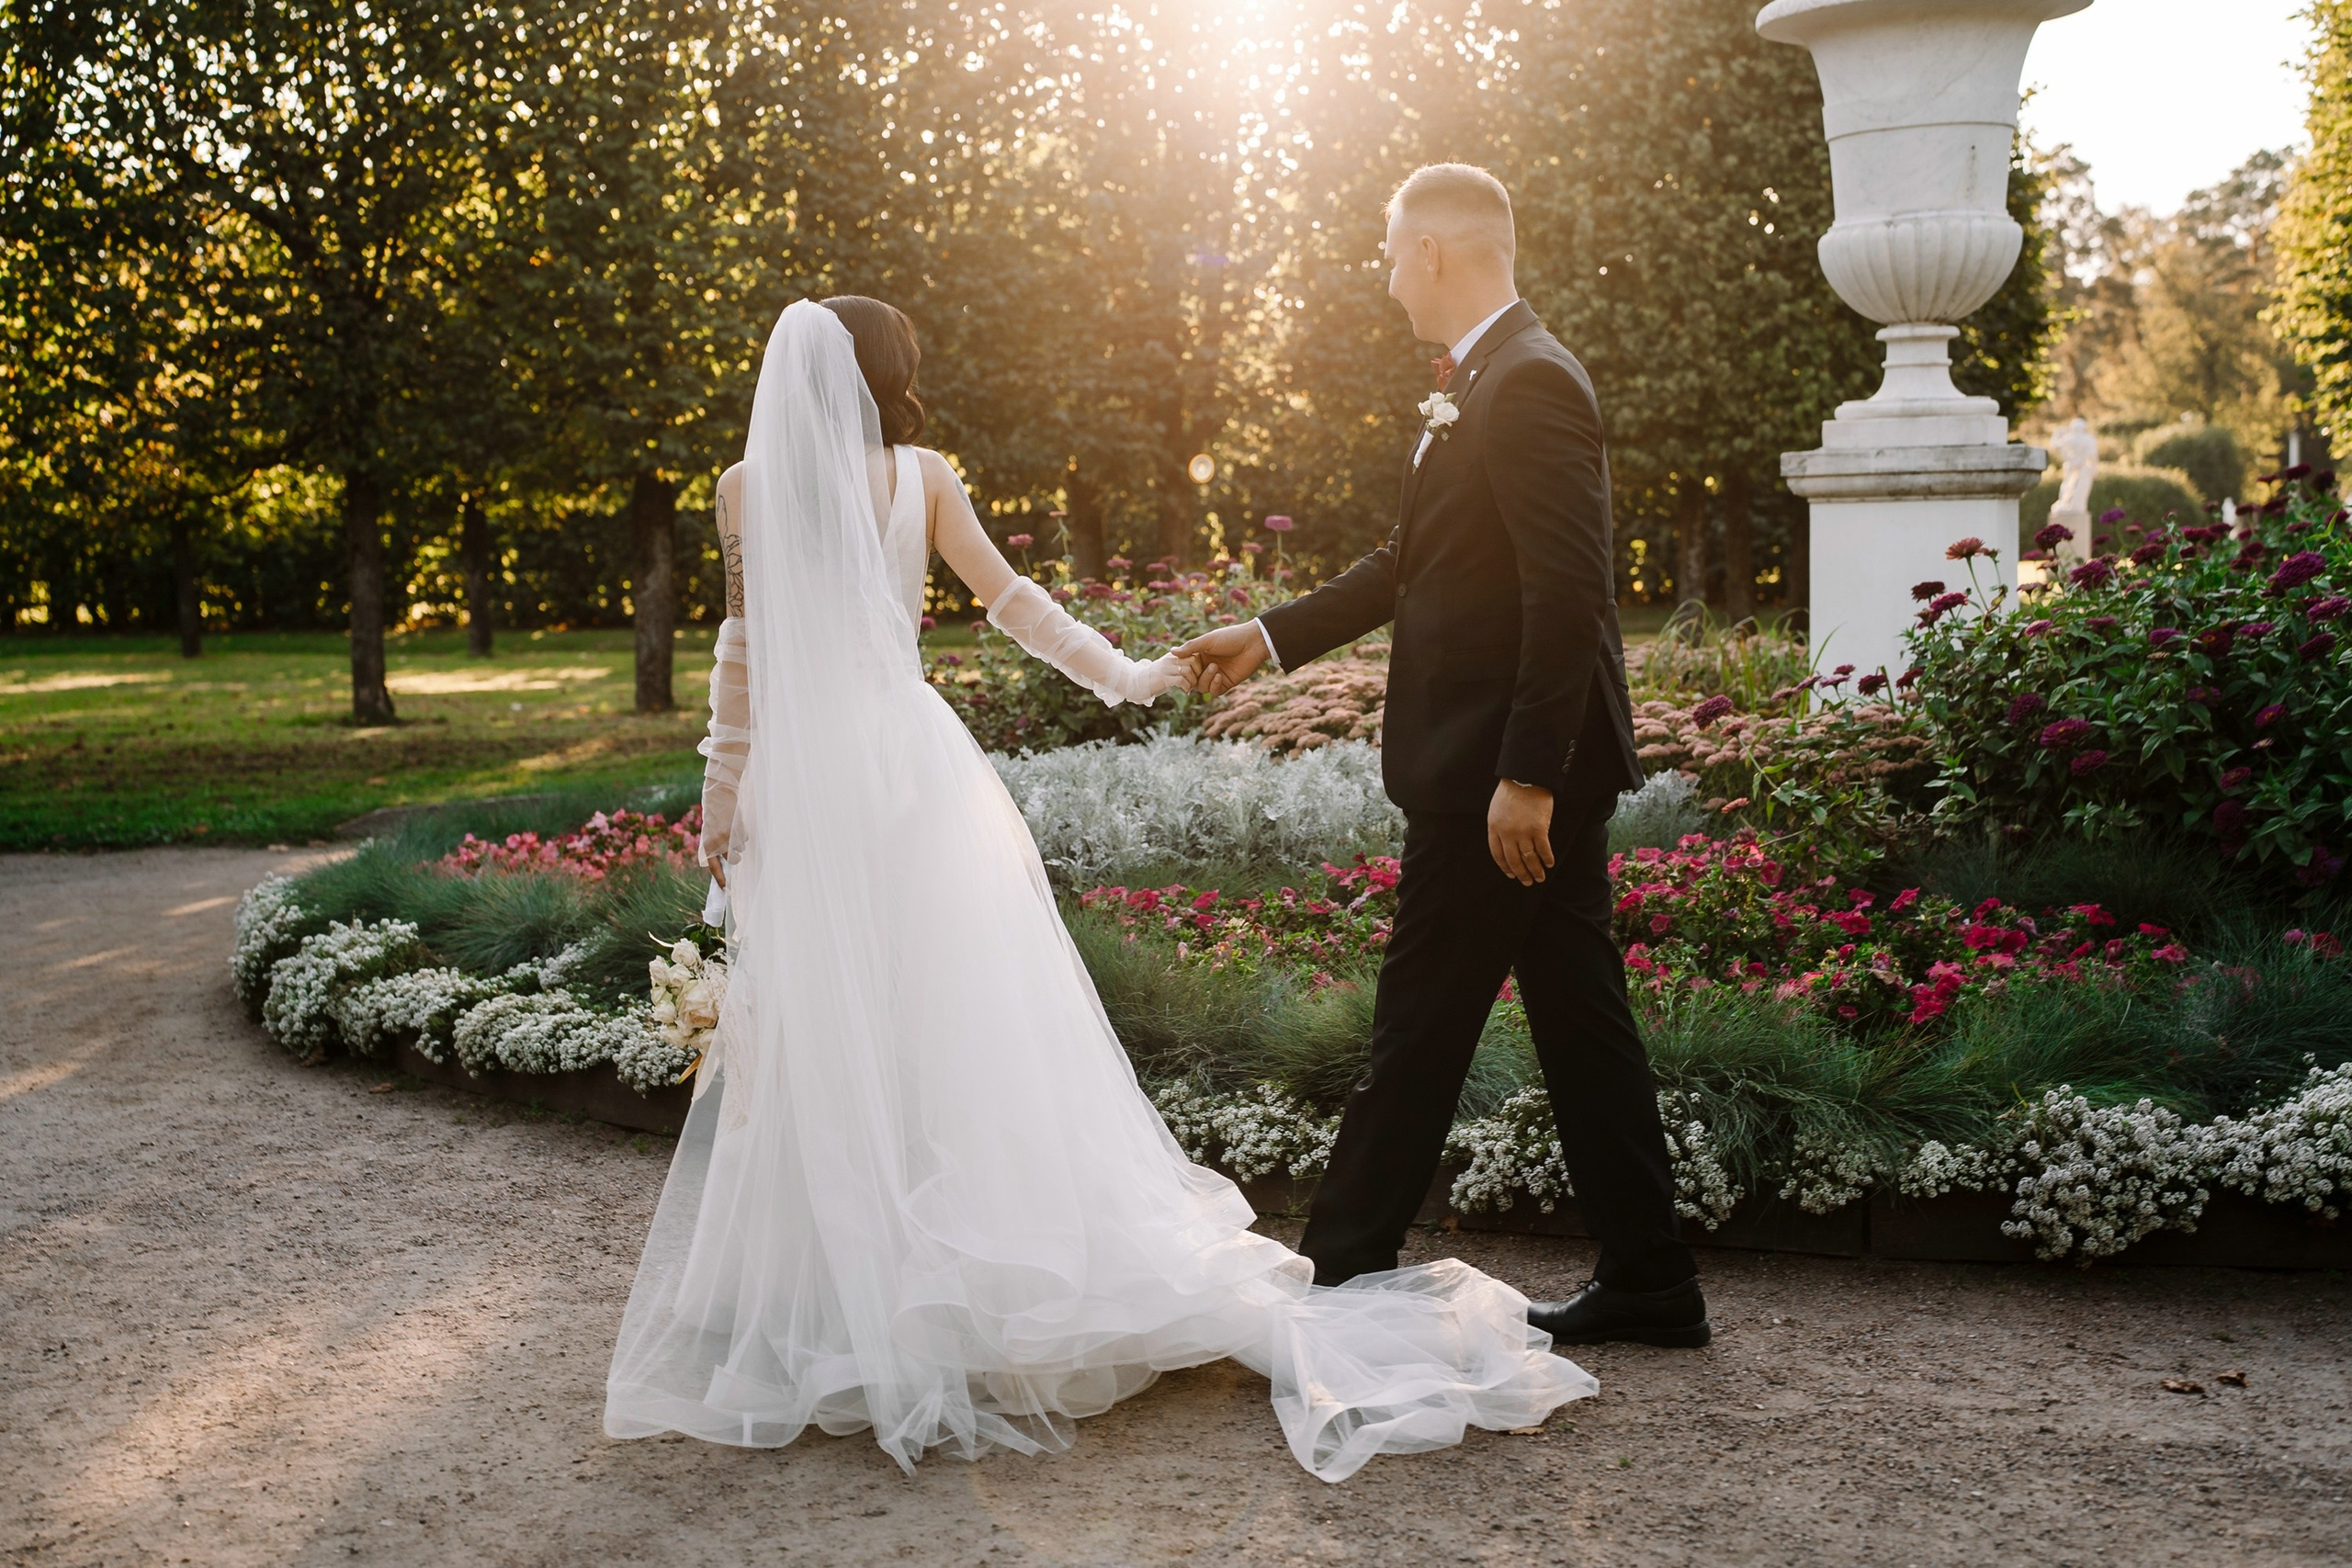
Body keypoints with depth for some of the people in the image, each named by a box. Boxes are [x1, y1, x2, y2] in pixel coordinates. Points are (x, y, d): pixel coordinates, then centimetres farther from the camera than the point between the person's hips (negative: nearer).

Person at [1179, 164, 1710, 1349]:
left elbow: (1568, 595, -22)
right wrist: (1270, 637, 22)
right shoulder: (1477, 385, 16)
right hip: (1525, 766, 10)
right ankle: (1647, 1283, 20)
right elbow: (1413, 565, 22)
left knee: (1420, 1026, 0)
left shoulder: (1529, 384, -16)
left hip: (1504, 768, -10)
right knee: (1579, 1017, 12)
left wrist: (1525, 776, -23)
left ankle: (1340, 1273, 13)